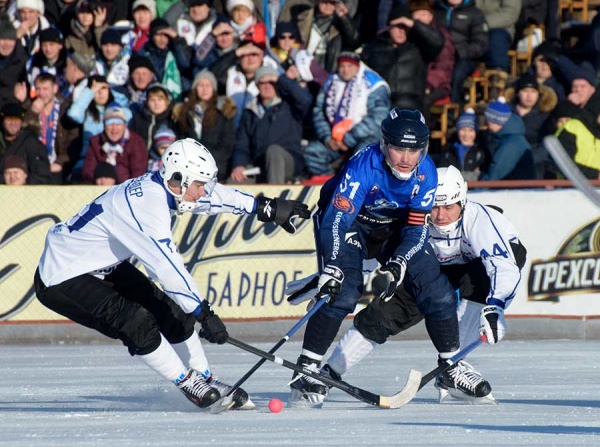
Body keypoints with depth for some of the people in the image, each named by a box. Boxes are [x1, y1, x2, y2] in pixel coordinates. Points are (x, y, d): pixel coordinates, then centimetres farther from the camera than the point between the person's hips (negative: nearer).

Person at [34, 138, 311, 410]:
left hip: (103, 267, 10)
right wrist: (204, 314, -31)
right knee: (137, 322, -21)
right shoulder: (145, 204, -31)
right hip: (62, 279, -10)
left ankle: (206, 380, 17)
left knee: (168, 312, 5)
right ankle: (188, 384, -5)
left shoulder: (159, 187, -4)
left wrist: (266, 207, 13)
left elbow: (214, 195, 12)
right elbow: (167, 265, -34)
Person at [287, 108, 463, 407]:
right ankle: (306, 372, -20)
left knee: (438, 293, -4)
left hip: (394, 229, 5)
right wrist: (332, 268, -51)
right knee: (342, 292, -26)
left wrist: (398, 265, -35)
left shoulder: (425, 172, -21)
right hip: (346, 221, -5)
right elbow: (336, 219, -39)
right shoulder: (363, 166, -35)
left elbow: (417, 229, -18)